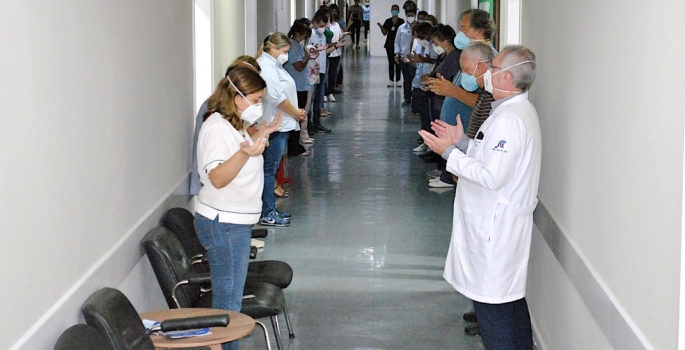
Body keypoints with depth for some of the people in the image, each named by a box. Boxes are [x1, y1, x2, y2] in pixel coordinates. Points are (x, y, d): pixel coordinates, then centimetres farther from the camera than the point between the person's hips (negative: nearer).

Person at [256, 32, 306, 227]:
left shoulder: (272, 65, 15)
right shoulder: (266, 67, -17)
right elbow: (278, 98, -23)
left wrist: (296, 113, 8)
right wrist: (296, 113, -10)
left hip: (280, 125, 10)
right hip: (274, 126, -10)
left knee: (271, 169, 15)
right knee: (269, 170, -4)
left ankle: (270, 210, 22)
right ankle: (267, 214, 2)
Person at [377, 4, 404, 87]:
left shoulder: (401, 21, -1)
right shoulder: (388, 21, 6)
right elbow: (384, 33, 6)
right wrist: (381, 27, -10)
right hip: (390, 44, 2)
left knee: (398, 62, 0)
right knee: (391, 62, 4)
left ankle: (397, 80, 5)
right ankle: (391, 80, 6)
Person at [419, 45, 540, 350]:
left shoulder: (509, 119, -22)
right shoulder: (519, 110, 12)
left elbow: (492, 176, -27)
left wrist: (450, 153, -19)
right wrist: (462, 142, 10)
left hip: (494, 226, -11)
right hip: (504, 221, 11)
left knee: (492, 305, -4)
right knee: (511, 297, 19)